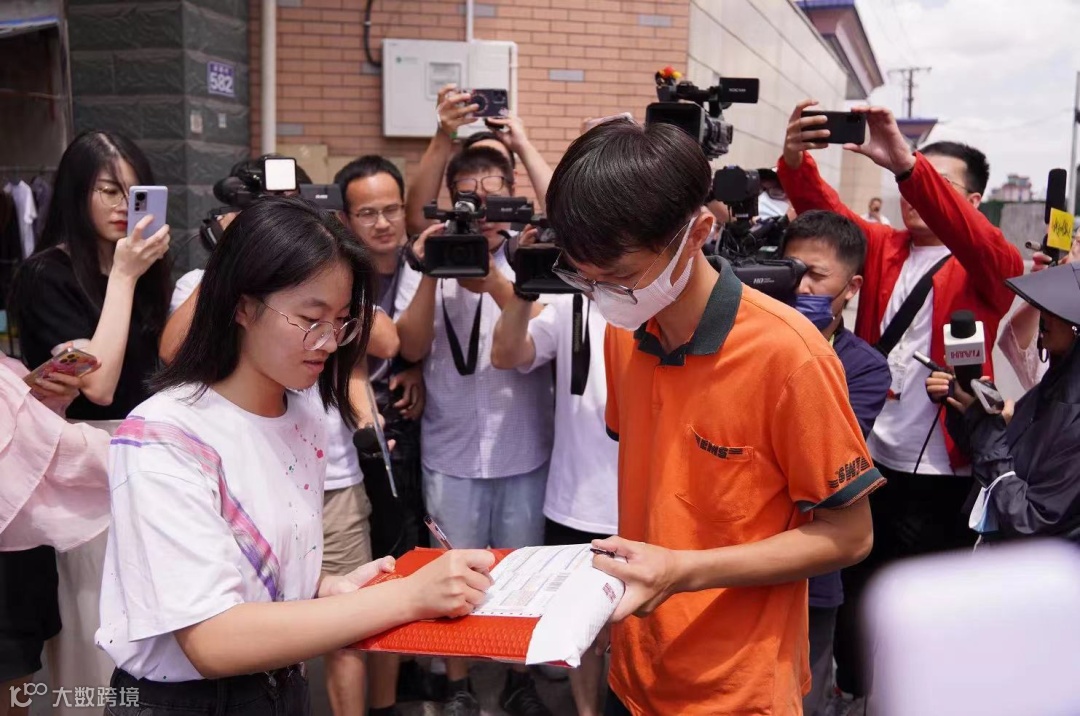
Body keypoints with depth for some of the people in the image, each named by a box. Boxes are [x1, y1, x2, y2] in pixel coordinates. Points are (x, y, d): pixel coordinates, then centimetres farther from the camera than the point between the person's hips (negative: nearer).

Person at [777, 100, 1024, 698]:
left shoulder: (990, 266, -5)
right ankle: (852, 694, 36)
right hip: (866, 464, 4)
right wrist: (795, 160, -32)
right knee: (853, 601, 16)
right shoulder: (884, 248, 6)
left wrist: (906, 164, -42)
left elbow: (979, 244, -28)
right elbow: (827, 212, -10)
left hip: (941, 482, -3)